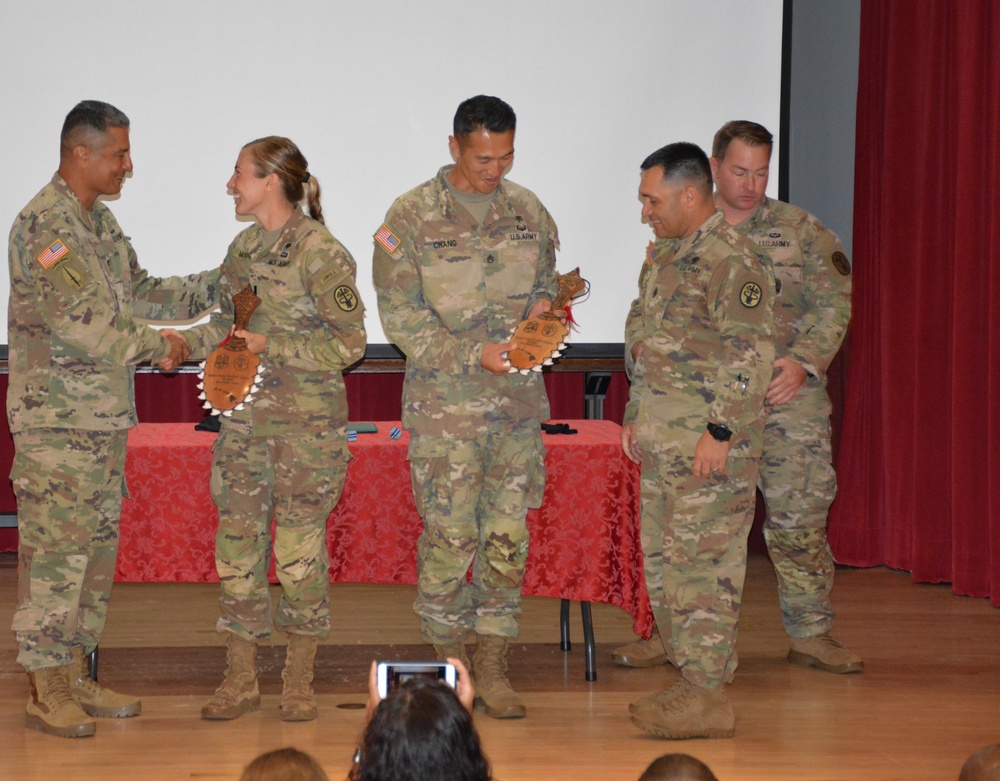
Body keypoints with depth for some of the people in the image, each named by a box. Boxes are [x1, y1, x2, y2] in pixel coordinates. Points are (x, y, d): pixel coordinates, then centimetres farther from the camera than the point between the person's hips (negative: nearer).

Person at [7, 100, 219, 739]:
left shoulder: (100, 220, 16)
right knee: (54, 550, -6)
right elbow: (81, 318, -22)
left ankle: (75, 678, 20)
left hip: (106, 418, 10)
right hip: (56, 421, -10)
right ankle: (45, 691, -1)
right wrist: (156, 345, -13)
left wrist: (217, 286, 14)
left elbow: (139, 294, 21)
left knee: (95, 547, 12)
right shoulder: (44, 224, -15)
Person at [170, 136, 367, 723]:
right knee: (239, 542, 5)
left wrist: (269, 345, -17)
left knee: (300, 546, 0)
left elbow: (349, 344, -12)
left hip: (307, 422, -6)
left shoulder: (321, 254, -12)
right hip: (245, 416, 6)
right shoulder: (244, 249, 10)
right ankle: (241, 679, 14)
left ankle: (300, 680, 12)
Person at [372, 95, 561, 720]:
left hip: (518, 404, 4)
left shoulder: (528, 211, 7)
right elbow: (401, 316, -8)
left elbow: (548, 283, 20)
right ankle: (450, 664, 11)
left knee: (508, 535, 4)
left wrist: (544, 306, -5)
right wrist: (474, 355, -17)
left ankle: (493, 668, 12)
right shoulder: (412, 217, -6)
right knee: (450, 535, -2)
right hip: (445, 404, -4)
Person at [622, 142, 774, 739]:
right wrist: (636, 417, 23)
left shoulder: (733, 261, -15)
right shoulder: (666, 253, 17)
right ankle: (694, 683, 21)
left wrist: (720, 431, -21)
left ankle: (708, 697, -3)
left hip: (710, 447, -10)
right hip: (662, 443, 10)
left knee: (702, 565, -8)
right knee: (663, 564, 13)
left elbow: (750, 356, -19)